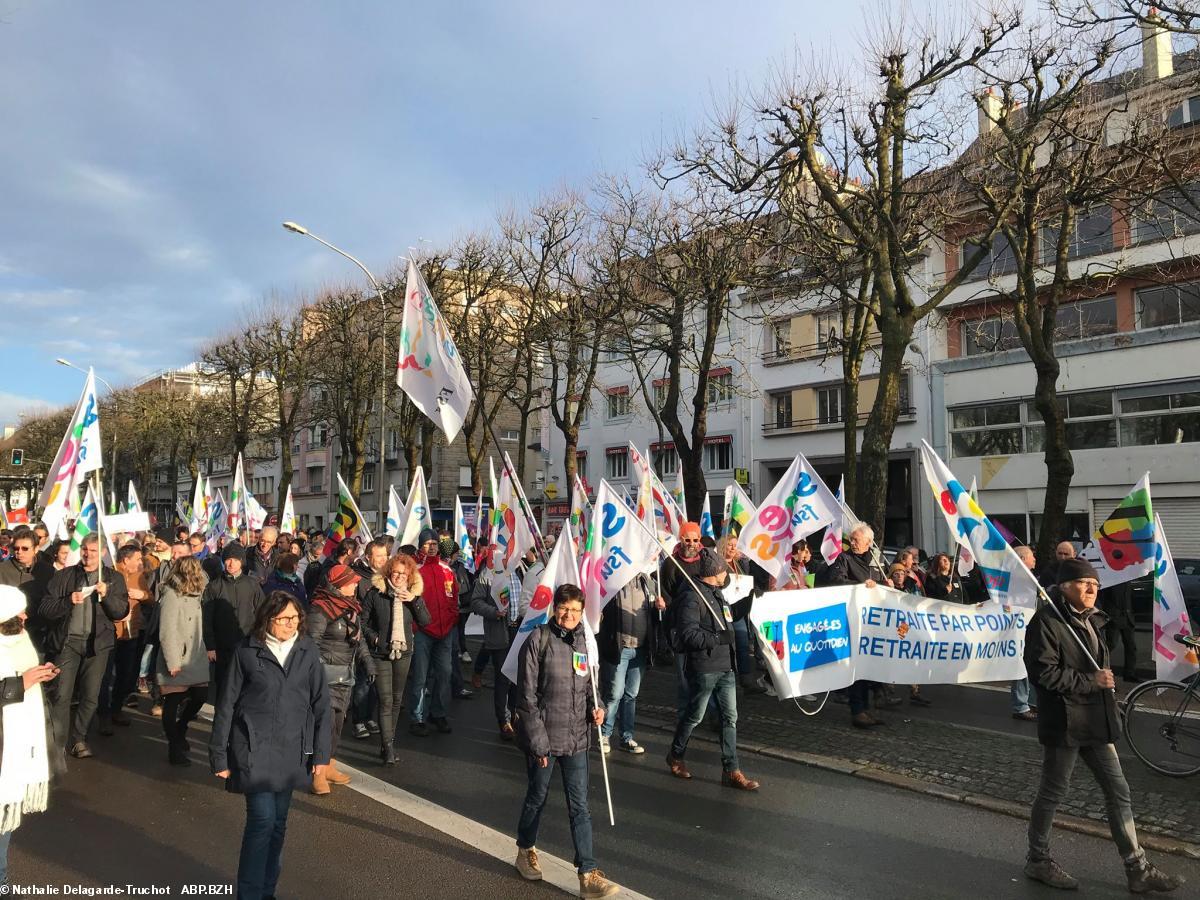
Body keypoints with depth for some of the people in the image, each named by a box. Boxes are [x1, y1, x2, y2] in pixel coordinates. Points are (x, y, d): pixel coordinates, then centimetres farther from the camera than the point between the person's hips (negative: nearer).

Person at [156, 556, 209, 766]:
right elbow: (167, 633, -17)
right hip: (177, 662, -7)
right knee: (172, 703, 5)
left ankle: (179, 730, 34)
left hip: (195, 660, 7)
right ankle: (175, 749, 17)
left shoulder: (194, 595, 9)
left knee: (200, 696, 8)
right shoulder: (171, 596, -15)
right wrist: (173, 662, -18)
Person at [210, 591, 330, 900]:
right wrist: (219, 755, 0)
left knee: (278, 821, 13)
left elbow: (321, 703, 2)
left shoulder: (307, 651, -1)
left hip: (291, 748, 3)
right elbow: (226, 704, -1)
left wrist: (321, 752, 1)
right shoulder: (247, 651, -7)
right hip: (254, 747, -3)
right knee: (262, 818, -8)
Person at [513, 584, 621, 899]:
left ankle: (588, 874, 16)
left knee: (579, 806, 7)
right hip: (543, 737, -4)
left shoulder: (584, 641, 2)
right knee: (537, 798, 16)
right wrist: (539, 741, -14)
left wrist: (595, 707, -3)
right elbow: (526, 696, -13)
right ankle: (525, 852, 41)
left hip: (576, 737, 4)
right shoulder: (538, 640, -14)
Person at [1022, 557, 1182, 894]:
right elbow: (1043, 672, -23)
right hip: (1064, 722, -8)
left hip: (1096, 721, 8)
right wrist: (1091, 680, -18)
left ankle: (1138, 869, 25)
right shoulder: (1047, 621, -17)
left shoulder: (1088, 620, 11)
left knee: (1118, 791, 13)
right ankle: (1037, 860, 22)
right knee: (1053, 792, 5)